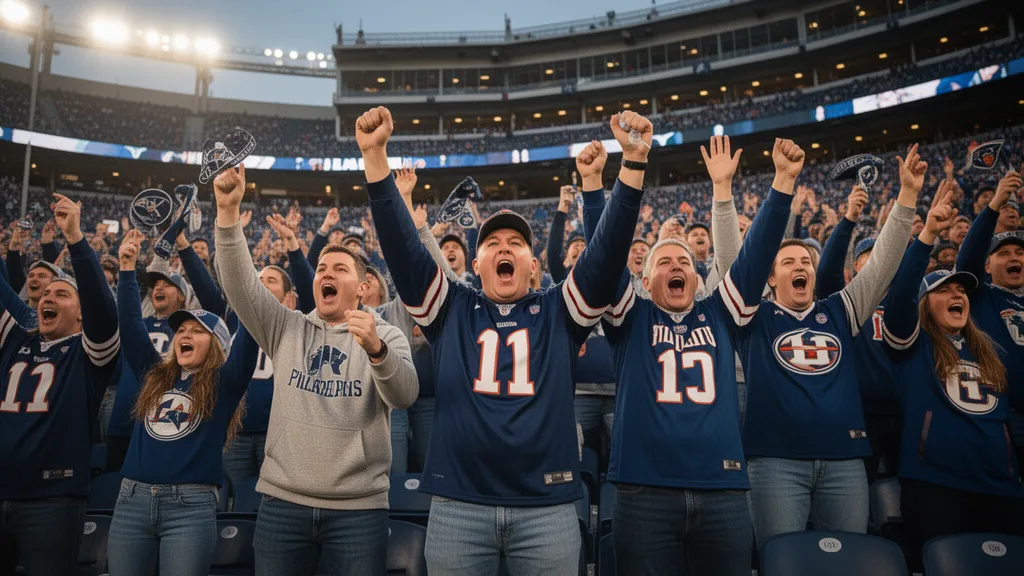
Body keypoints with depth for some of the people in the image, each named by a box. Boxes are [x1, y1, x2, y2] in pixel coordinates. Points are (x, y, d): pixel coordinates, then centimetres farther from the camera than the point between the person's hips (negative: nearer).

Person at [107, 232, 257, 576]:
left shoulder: (224, 382, 1)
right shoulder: (153, 375, 13)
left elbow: (249, 331, -11)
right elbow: (129, 322, 12)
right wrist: (127, 268, 6)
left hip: (191, 505, -4)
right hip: (132, 499, 4)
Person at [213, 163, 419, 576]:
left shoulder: (385, 335, 1)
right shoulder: (287, 328, 9)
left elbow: (404, 396, -14)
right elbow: (240, 284, -4)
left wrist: (375, 349, -34)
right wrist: (228, 212, -17)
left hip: (358, 507, -2)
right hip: (283, 502, 2)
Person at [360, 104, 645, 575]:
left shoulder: (558, 312, 7)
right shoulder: (451, 309, 7)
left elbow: (608, 248, -3)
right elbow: (400, 244, -2)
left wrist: (634, 161, -13)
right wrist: (375, 155, -11)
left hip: (547, 505, 0)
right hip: (457, 505, 0)